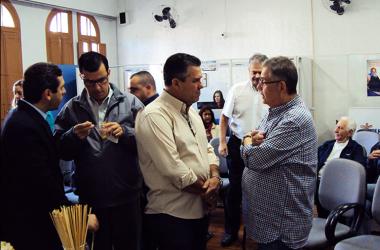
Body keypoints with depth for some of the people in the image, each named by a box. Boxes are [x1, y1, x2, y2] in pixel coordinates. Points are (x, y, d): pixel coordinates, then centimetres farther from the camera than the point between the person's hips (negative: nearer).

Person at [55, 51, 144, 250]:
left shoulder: (131, 103, -1)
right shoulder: (71, 108, 4)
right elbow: (61, 151, 3)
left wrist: (124, 132, -20)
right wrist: (75, 135, -15)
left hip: (126, 196, -1)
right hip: (89, 198, 1)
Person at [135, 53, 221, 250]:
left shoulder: (191, 111, 10)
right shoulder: (155, 116, -19)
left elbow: (206, 149, 14)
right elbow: (173, 169, -24)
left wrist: (215, 177, -6)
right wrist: (205, 189, -12)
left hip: (201, 209, 9)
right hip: (172, 215, -8)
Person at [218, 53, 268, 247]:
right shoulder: (237, 90, -4)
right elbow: (224, 118, 3)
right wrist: (222, 142, -1)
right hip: (238, 144, 0)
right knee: (235, 187, 8)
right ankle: (231, 229, 22)